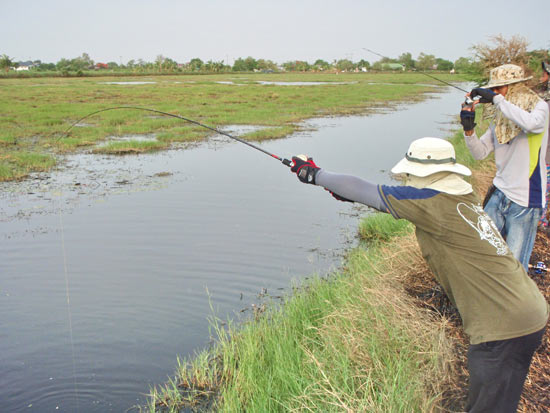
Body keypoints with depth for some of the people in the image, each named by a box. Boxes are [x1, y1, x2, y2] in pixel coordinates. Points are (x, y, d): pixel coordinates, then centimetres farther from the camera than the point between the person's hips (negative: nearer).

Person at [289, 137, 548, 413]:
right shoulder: (461, 198, 7)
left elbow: (366, 191, -12)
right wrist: (348, 194, 14)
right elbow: (392, 200, 19)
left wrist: (315, 174, -1)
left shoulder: (434, 203, -19)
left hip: (505, 327, -9)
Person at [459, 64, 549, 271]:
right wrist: (469, 129, -10)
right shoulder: (499, 119, 8)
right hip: (499, 194, 6)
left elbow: (530, 123, -32)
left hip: (525, 200, -5)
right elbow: (480, 153, 7)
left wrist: (497, 99, -28)